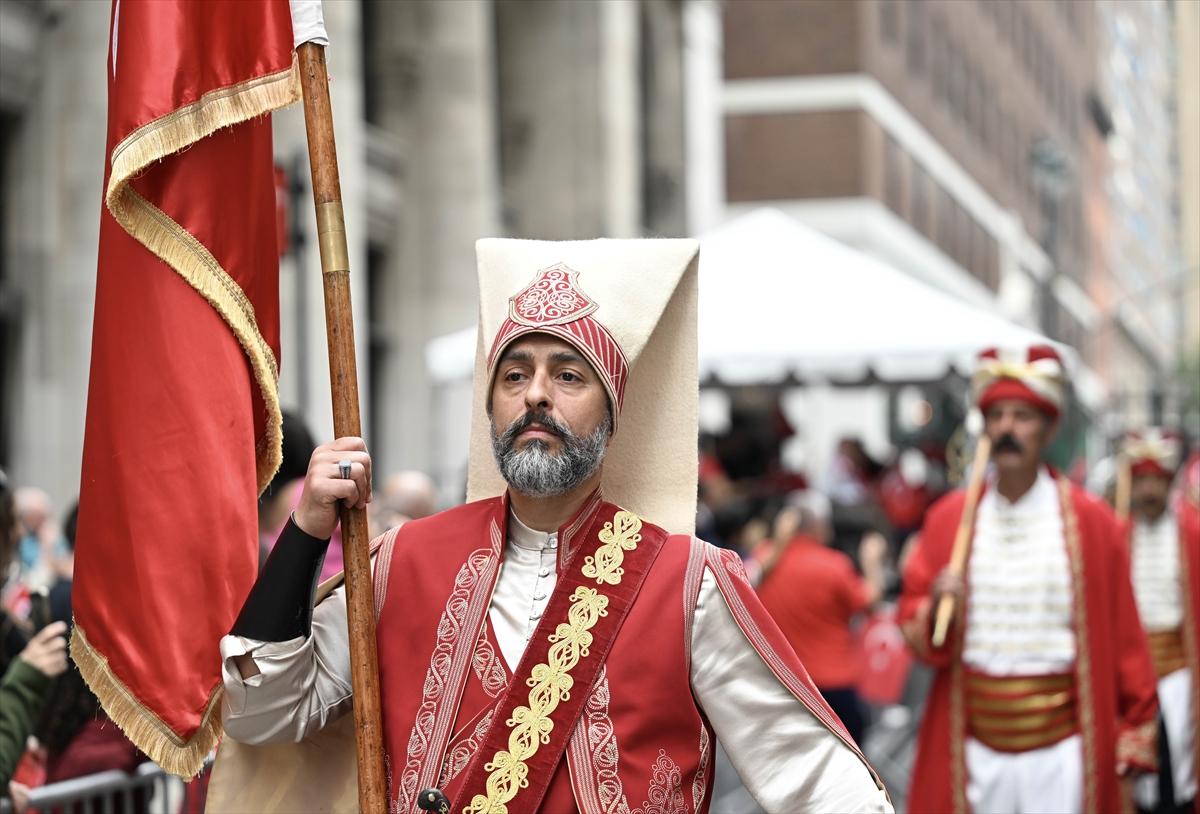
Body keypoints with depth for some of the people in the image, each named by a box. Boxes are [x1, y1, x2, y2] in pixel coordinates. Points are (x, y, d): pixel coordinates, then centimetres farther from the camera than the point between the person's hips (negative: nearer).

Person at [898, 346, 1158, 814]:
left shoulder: (1090, 521, 2)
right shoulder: (949, 518, 7)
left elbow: (1123, 635, 3)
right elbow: (914, 628, 9)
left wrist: (1132, 739, 1)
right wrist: (935, 609, -14)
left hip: (1062, 747, -2)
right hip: (976, 750, 2)